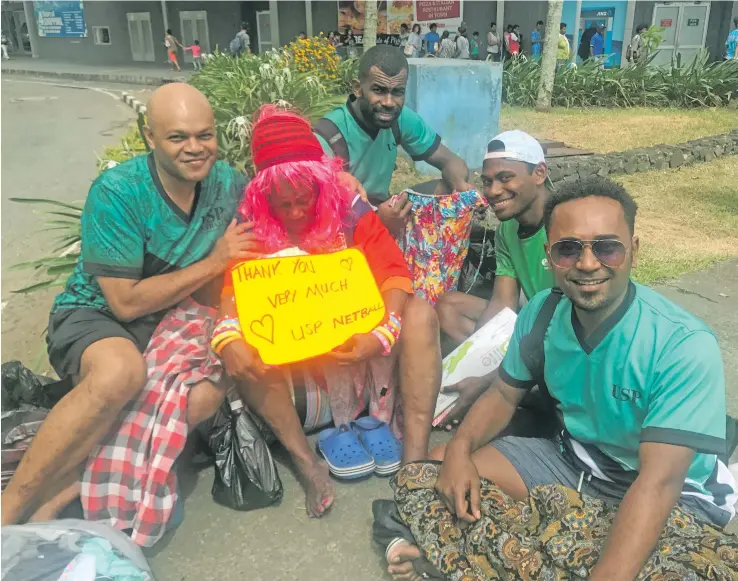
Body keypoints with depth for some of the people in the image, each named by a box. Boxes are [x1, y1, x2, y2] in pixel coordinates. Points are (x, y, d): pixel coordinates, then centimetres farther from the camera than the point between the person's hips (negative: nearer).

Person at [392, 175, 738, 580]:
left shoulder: (685, 346, -27)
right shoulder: (540, 312, -11)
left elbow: (658, 483, -33)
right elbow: (504, 394, 2)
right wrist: (459, 449, -18)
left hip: (675, 497, -3)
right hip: (571, 457, 4)